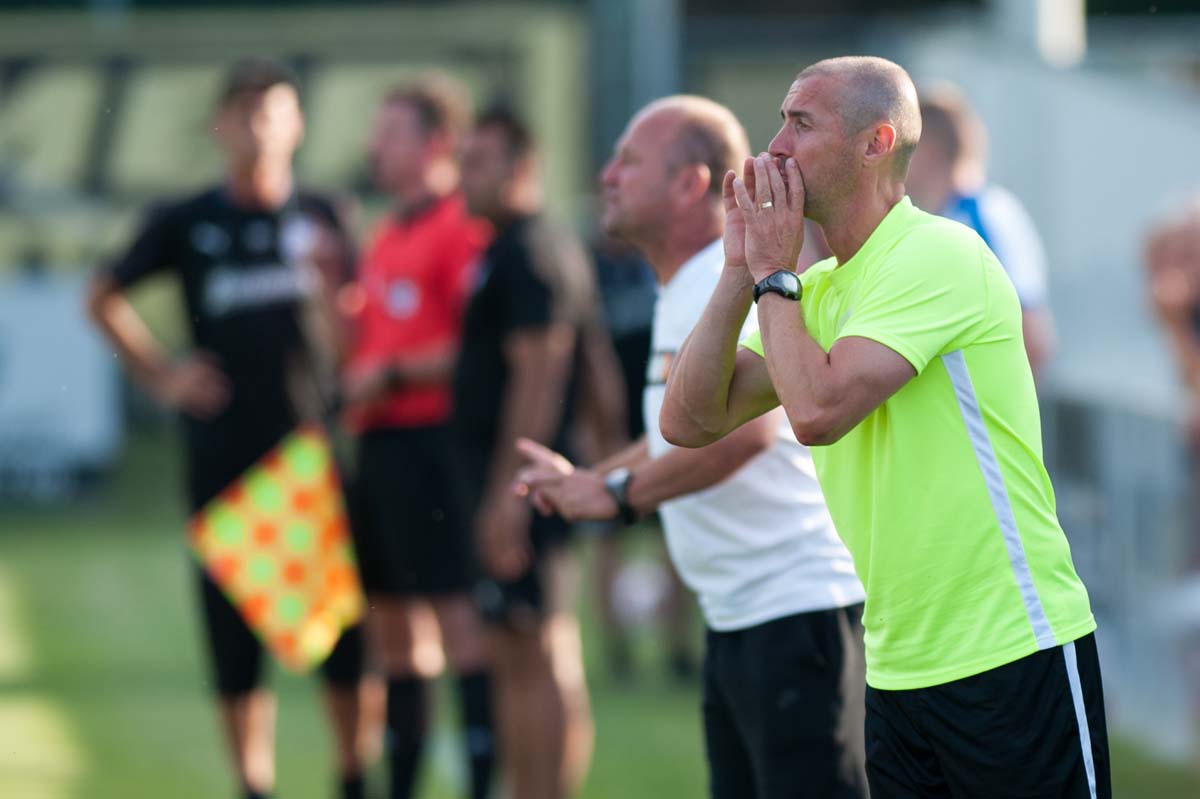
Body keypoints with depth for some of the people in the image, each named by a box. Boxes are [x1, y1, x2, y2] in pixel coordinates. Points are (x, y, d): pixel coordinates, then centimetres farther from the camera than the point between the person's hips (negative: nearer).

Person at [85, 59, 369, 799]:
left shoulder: (320, 219, 5)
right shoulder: (187, 224, 4)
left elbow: (347, 335, 4)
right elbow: (104, 298, 16)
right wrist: (160, 373, 7)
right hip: (223, 452, 0)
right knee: (234, 628, 1)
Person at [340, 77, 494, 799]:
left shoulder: (463, 229, -11)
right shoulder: (387, 236, 18)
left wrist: (394, 375, -15)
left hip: (432, 435, -9)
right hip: (379, 440, 9)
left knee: (457, 609, -11)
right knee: (392, 616, 12)